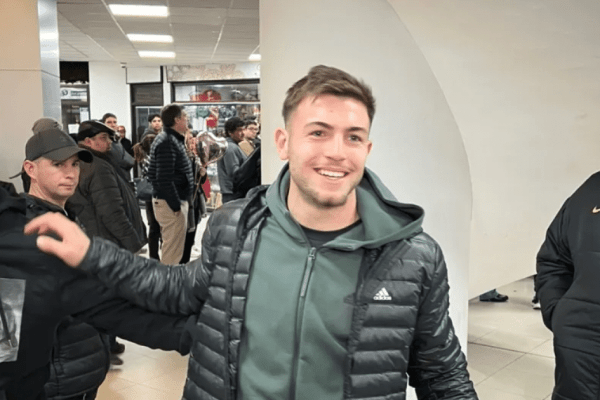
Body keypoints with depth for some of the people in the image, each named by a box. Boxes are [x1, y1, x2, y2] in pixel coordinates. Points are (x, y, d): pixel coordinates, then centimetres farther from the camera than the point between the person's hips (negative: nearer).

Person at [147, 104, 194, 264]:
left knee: (170, 246, 20)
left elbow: (152, 174, 20)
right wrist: (176, 206, -20)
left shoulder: (171, 139, 14)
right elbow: (164, 179, -24)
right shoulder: (168, 143, -18)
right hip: (171, 203, -11)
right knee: (173, 250, -4)